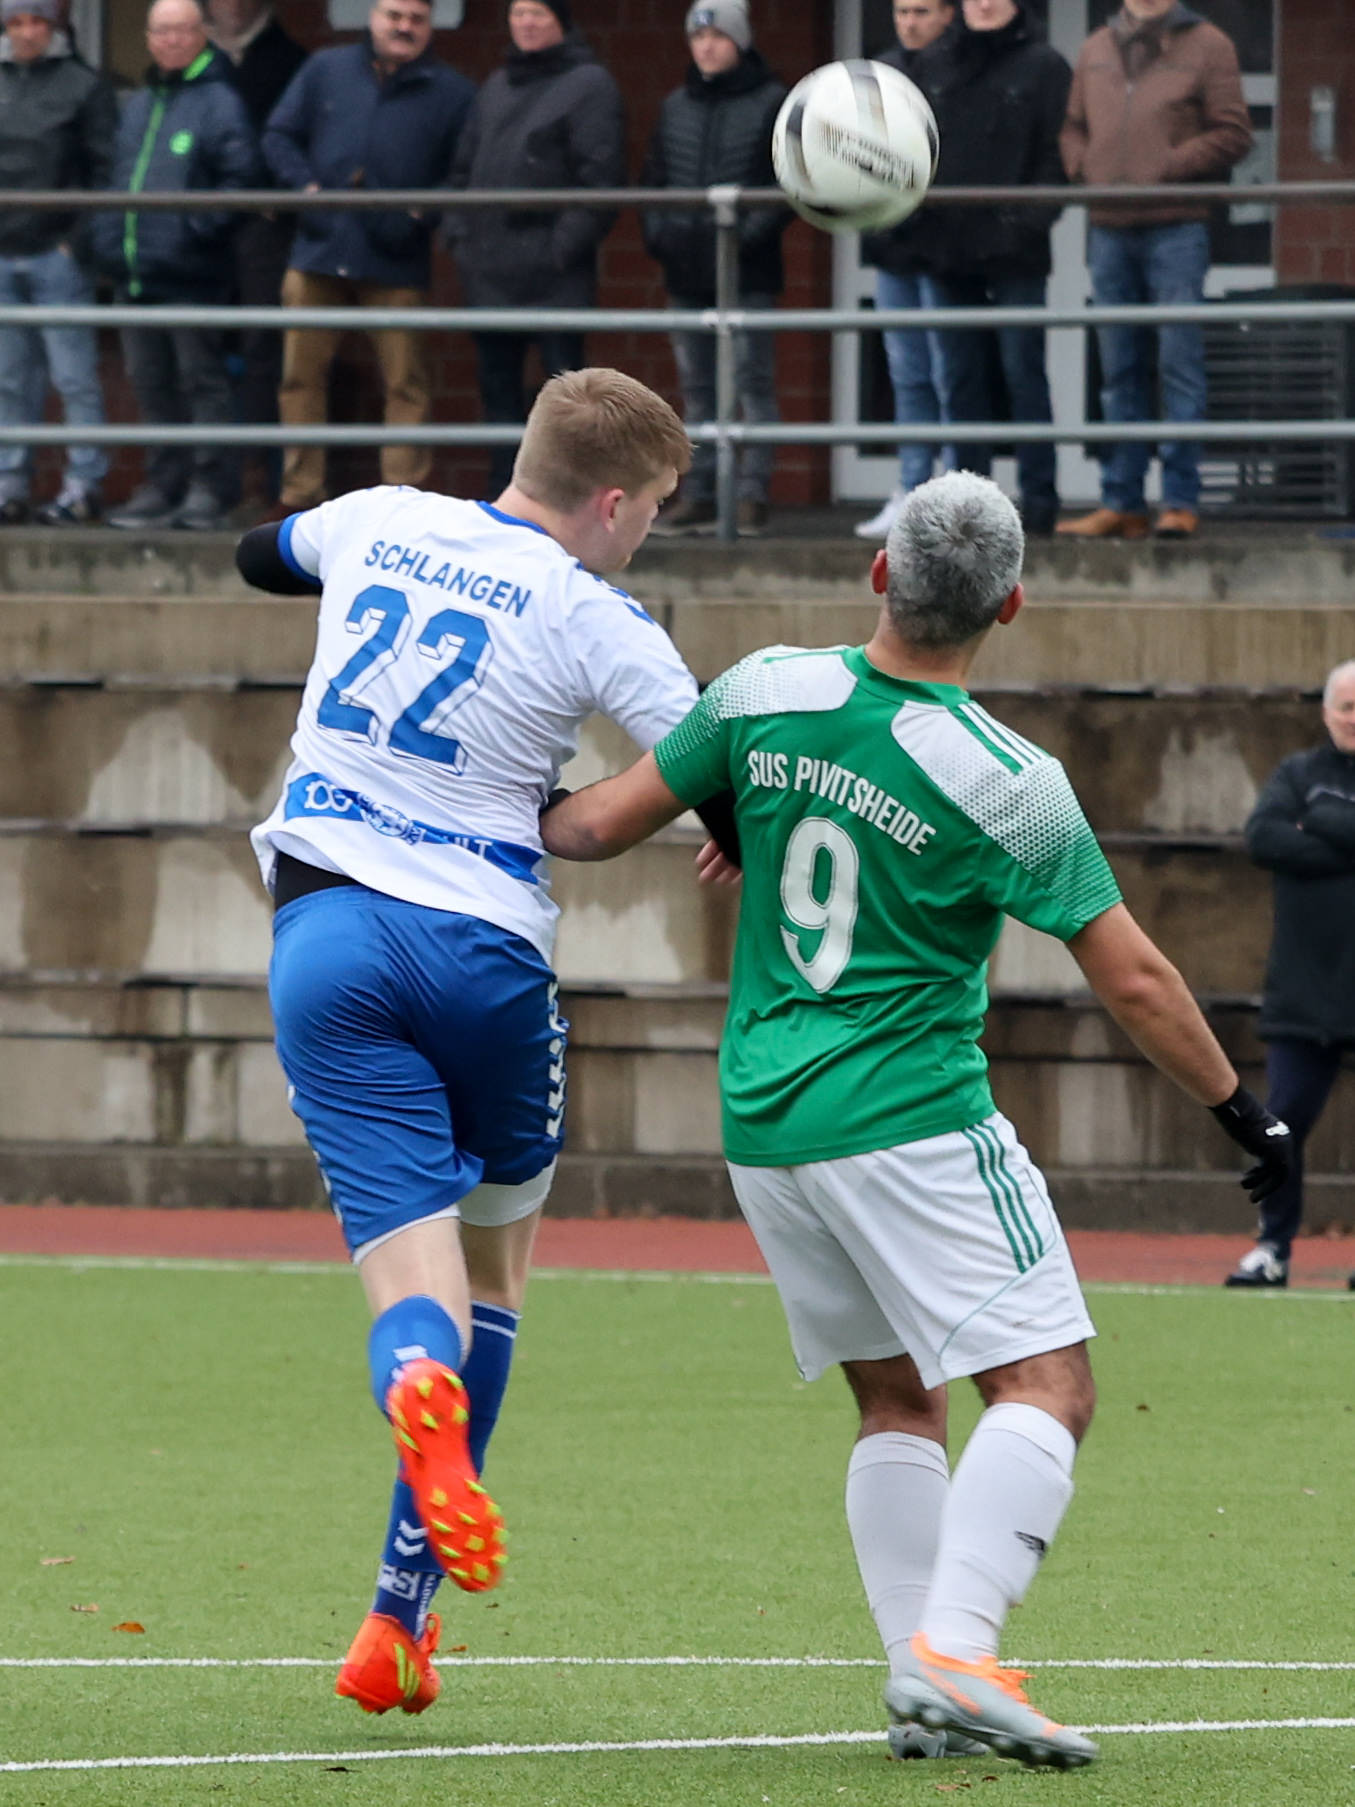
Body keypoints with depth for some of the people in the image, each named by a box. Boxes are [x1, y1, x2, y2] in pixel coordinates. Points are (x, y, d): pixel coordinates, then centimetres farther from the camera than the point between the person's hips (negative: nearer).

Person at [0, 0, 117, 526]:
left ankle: (83, 486, -1)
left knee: (75, 377, -4)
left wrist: (81, 238, -12)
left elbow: (104, 169, -4)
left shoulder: (82, 86, -1)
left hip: (56, 257, -5)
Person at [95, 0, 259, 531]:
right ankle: (165, 486, 16)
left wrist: (197, 225, -18)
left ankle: (210, 488, -2)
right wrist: (109, 237, 9)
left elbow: (239, 178, -12)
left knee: (201, 380, -4)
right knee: (152, 385, 10)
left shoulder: (219, 102, -5)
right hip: (138, 277, 8)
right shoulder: (138, 107, 19)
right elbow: (116, 181, 23)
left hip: (191, 273, -8)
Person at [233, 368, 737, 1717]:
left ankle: (421, 1386, -44)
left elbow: (261, 556, 32)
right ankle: (404, 1608, 15)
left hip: (326, 931, 2)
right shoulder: (596, 624, -5)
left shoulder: (384, 525, 9)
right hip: (482, 948, -2)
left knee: (413, 1270, -5)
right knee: (494, 1258, 18)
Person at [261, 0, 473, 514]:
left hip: (397, 264, -2)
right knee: (302, 377, 5)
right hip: (318, 257, 2)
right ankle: (299, 495, 12)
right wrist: (306, 187, -4)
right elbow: (279, 137, 12)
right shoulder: (326, 70, 10)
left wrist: (422, 215, -14)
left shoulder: (451, 93, 3)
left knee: (404, 385, -2)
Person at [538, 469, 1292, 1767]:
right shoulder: (1007, 784, -13)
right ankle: (955, 1648, -25)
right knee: (1046, 1387, -7)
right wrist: (1242, 1114, 5)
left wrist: (521, 822, 28)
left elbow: (602, 824, 6)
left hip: (763, 1126, 6)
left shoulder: (767, 695, -2)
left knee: (895, 1405, 15)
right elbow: (1132, 981, -7)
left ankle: (918, 1678, 3)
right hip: (914, 1121, -6)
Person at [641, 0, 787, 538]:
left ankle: (752, 494, -6)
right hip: (687, 271, 6)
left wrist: (754, 232, -18)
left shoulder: (772, 102, -2)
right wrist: (657, 230, 1)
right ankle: (699, 492, 14)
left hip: (747, 272, -6)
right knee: (697, 387, 10)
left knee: (752, 382, -6)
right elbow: (653, 176, 18)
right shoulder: (676, 106, 14)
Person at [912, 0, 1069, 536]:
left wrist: (1033, 219, -17)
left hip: (1013, 250, -5)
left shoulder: (1043, 66, 1)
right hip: (949, 249, 5)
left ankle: (1038, 496, -2)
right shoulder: (934, 64, 13)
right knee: (960, 379, 6)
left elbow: (1057, 153, -5)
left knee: (1023, 371, -5)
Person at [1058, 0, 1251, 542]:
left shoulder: (1207, 46, 2)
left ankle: (1180, 501, -4)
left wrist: (1163, 169, -12)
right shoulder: (1096, 50, 16)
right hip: (1109, 228, 5)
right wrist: (1084, 168, 0)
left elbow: (1232, 133, -4)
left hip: (1176, 228, -5)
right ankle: (1121, 503, 9)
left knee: (1179, 363, -6)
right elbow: (1073, 128, 21)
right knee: (1120, 370, 7)